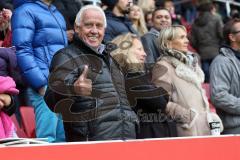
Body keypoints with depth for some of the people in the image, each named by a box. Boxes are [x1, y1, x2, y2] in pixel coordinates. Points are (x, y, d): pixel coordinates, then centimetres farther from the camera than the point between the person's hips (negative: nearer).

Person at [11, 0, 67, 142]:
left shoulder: (57, 13, 24)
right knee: (47, 138, -14)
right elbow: (22, 51, -11)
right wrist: (41, 85, -17)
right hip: (44, 85, -8)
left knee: (63, 138, 5)